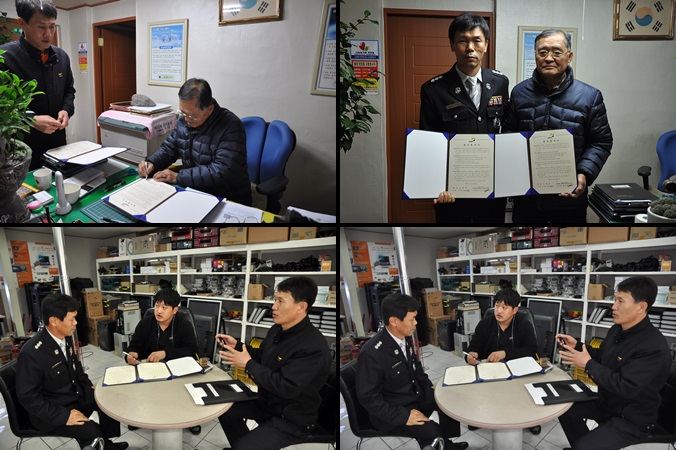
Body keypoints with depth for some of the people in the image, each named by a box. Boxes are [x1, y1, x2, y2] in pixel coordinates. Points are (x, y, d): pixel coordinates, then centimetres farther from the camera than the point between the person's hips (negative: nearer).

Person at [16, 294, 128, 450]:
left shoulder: (65, 337, -4)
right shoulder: (31, 353, -27)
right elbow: (28, 397, -23)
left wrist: (88, 387, 6)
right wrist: (63, 415, -24)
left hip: (74, 394, 8)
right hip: (50, 411, -8)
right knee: (93, 432, -24)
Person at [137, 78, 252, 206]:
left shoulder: (230, 126, -19)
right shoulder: (185, 121, 5)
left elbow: (223, 171, -27)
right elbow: (169, 148, 19)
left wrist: (178, 177, -25)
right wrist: (151, 163, -3)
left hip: (228, 200, -7)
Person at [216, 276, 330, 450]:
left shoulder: (314, 346, -30)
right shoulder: (277, 330, 0)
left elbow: (286, 388, -33)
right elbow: (261, 358, 16)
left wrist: (248, 364, -24)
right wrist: (236, 345, 0)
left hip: (292, 419, -9)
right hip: (267, 402, 9)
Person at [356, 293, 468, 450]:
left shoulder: (404, 337, -5)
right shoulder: (371, 353, -29)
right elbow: (368, 397, -25)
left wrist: (428, 386, 6)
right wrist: (403, 415, -25)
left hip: (414, 394, 8)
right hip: (390, 411, -8)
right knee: (433, 431, -22)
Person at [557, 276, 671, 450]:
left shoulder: (654, 347, -29)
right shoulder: (617, 330, 1)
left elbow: (627, 388, -33)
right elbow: (602, 357, 17)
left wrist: (588, 364, -26)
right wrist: (577, 345, 0)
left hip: (632, 419, -8)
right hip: (606, 402, 9)